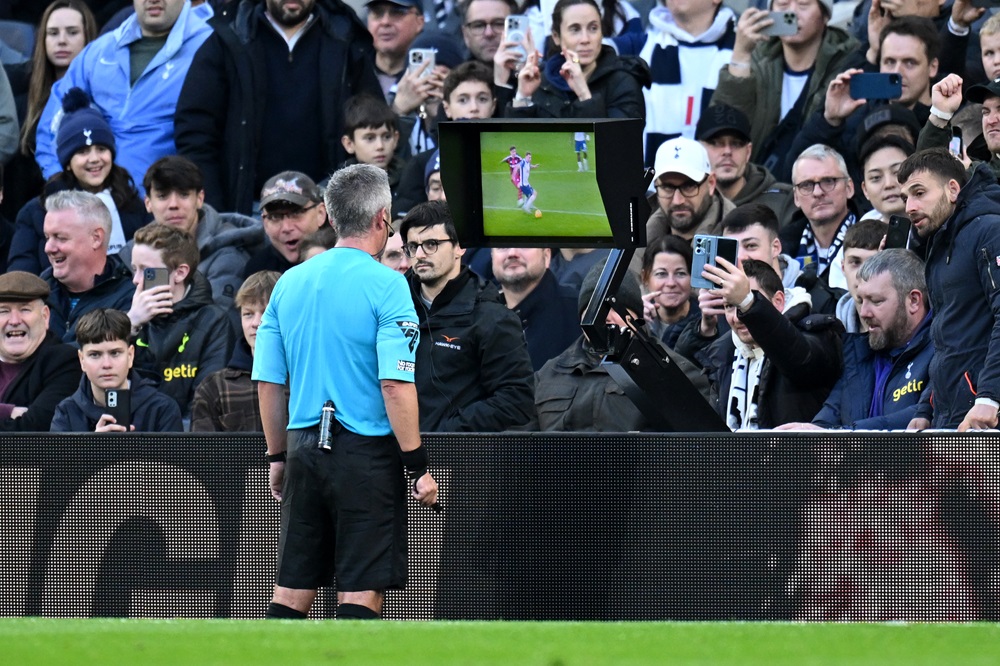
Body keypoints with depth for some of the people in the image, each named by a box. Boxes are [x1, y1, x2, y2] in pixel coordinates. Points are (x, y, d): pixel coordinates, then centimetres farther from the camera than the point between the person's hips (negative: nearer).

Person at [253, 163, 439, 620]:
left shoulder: (289, 284, 7)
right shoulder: (385, 286, -10)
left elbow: (269, 382, 11)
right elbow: (394, 384, -16)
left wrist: (278, 457, 21)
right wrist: (418, 466, -11)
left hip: (304, 446, 6)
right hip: (366, 452, -6)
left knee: (292, 587, 9)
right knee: (360, 590, -4)